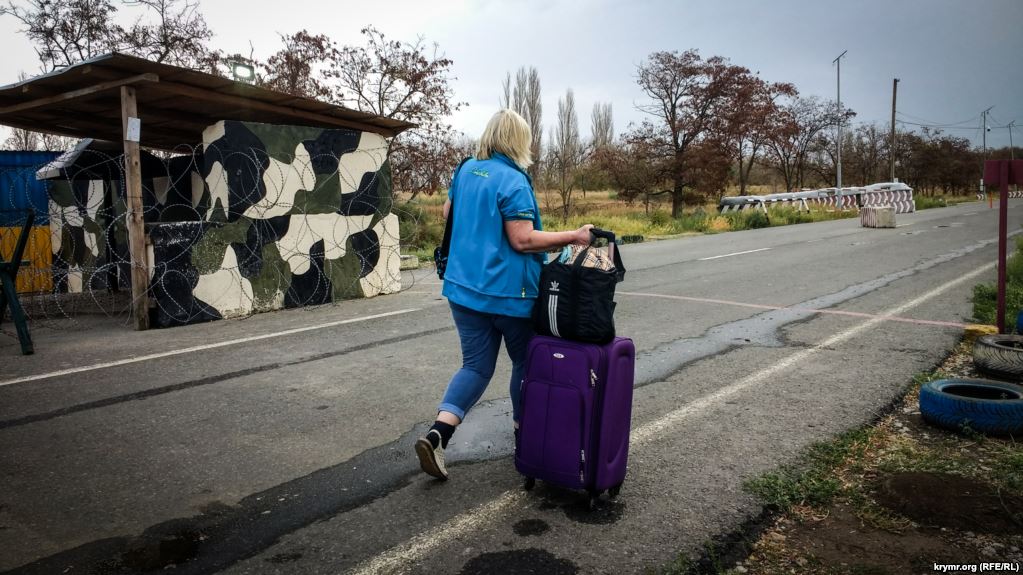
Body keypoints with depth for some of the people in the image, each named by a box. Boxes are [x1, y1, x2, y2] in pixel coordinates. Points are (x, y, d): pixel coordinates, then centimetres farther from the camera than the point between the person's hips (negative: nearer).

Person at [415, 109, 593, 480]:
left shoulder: (466, 170, 8)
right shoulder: (513, 181, -16)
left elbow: (448, 213, 21)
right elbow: (523, 240, -21)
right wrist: (572, 237, -17)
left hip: (464, 286, 7)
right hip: (508, 292, -6)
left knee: (476, 365, 10)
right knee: (524, 361, 16)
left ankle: (437, 434, -9)